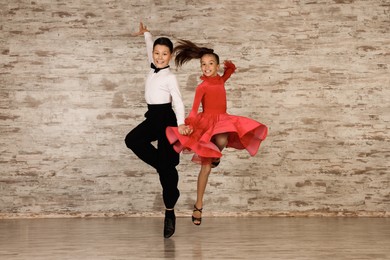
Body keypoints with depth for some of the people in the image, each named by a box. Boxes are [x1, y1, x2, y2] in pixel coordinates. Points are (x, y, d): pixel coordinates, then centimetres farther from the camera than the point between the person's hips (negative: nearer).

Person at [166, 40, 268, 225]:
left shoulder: (221, 80, 9)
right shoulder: (202, 86, -6)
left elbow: (231, 69, 31)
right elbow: (194, 109, -17)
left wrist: (229, 66, 8)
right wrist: (188, 125, -32)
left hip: (222, 121, 4)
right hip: (206, 123, -4)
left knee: (222, 142, -34)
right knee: (206, 166, -8)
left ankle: (215, 156, 4)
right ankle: (199, 205, 5)